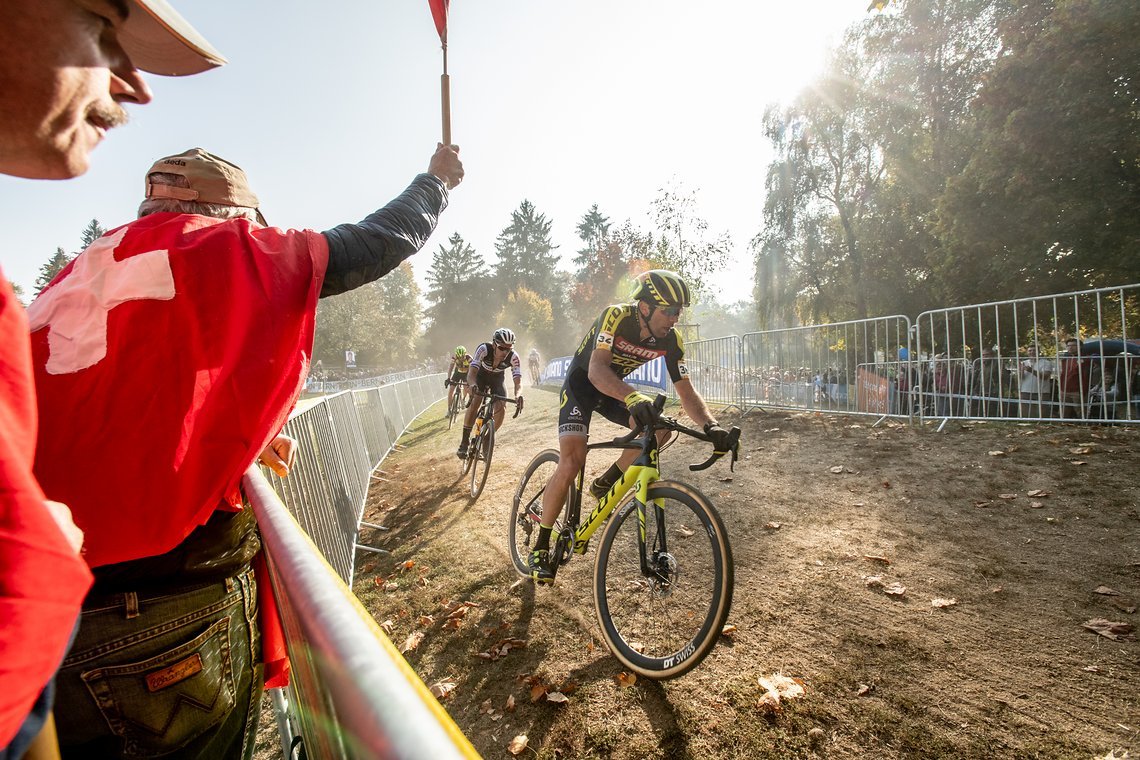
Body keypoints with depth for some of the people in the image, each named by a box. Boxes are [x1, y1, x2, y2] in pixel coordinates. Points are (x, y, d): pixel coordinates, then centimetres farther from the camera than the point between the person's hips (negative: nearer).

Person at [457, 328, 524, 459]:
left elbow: (518, 380, -36)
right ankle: (464, 442, -11)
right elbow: (471, 372, -42)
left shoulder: (513, 357, -32)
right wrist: (473, 386, -64)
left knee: (501, 408, -17)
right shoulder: (484, 349, -36)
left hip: (498, 379, 2)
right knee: (474, 404, -24)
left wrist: (518, 395, -58)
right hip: (481, 375, -1)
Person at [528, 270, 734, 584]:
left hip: (616, 389, 5)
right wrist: (633, 397, -63)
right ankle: (540, 546, 0)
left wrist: (711, 425, -34)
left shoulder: (671, 340, -15)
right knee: (571, 463, -21)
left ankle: (605, 484, 1)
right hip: (582, 383, -5)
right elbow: (597, 370, -44)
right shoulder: (616, 317, -30)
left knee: (659, 427, -22)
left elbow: (686, 390, -15)